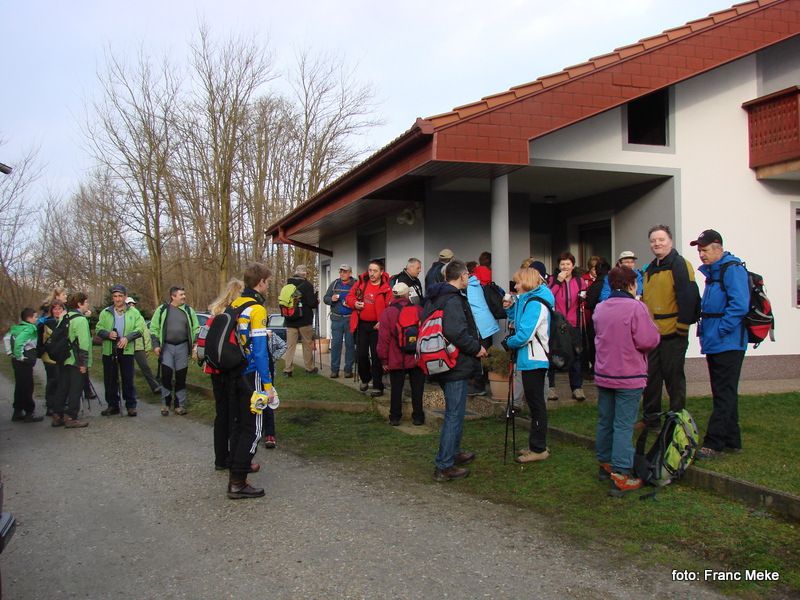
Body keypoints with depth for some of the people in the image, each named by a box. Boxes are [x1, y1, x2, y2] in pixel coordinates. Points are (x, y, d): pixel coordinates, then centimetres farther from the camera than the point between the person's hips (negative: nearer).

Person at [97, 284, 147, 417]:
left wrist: (127, 338, -18)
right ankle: (113, 405, 18)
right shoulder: (105, 313, 7)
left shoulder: (133, 312, 4)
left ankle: (131, 405, 9)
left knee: (128, 379, 0)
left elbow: (140, 329, -3)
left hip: (126, 351, -2)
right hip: (109, 351, 2)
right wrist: (108, 334, -16)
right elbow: (98, 330, 5)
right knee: (110, 380, 7)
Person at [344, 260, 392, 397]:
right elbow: (350, 297, 12)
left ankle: (378, 387, 8)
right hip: (361, 324, 4)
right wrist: (354, 303, -10)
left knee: (376, 356, -1)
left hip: (376, 326, -4)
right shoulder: (361, 283, 2)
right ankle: (365, 379, 35)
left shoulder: (386, 288, -11)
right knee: (361, 354, 11)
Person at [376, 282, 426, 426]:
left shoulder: (387, 313, -8)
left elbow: (383, 339, -8)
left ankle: (395, 417, 13)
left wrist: (384, 360, 0)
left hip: (396, 360, -1)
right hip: (418, 359, 1)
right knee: (417, 389, 10)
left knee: (396, 389, 9)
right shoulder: (419, 311, -2)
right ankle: (418, 417, 15)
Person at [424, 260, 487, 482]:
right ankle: (444, 467, 1)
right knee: (454, 415, -3)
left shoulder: (434, 298, 13)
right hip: (456, 365, -10)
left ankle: (453, 453, 36)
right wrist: (476, 348, -16)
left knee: (454, 412, 23)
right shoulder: (454, 299, -18)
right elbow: (456, 332, -31)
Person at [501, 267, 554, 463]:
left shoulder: (535, 303, -18)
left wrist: (508, 342, -7)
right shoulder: (528, 300, 13)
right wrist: (511, 308, 7)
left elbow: (524, 334, -24)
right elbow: (518, 321, 22)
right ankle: (536, 445, 26)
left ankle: (539, 449, 6)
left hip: (533, 360, -10)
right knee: (534, 403, 16)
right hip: (532, 359, 10)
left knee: (536, 403, -2)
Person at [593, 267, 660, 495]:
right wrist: (652, 327, 1)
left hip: (604, 375, 6)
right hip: (629, 377, -6)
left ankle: (605, 463, 30)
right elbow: (649, 341, -17)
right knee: (624, 425, -4)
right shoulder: (636, 307, -16)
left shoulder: (599, 309, 5)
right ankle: (621, 476, -4)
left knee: (605, 421, 17)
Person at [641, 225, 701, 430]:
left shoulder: (679, 265, -11)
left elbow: (688, 297, -18)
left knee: (674, 378, 2)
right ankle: (651, 418, 23)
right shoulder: (650, 269, 15)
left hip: (672, 334, -8)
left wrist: (682, 326, -18)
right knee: (651, 376, 13)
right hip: (652, 333, 8)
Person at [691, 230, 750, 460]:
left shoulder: (732, 269, -13)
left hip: (728, 344, -10)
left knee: (724, 395, -6)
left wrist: (719, 331, -20)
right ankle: (732, 440, 24)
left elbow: (739, 305, -23)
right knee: (724, 393, 15)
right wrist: (704, 329, 13)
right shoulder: (712, 271, 17)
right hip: (715, 344, 10)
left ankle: (713, 444, -4)